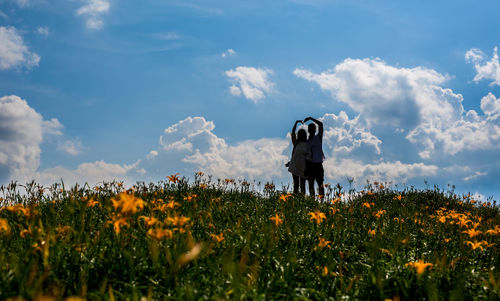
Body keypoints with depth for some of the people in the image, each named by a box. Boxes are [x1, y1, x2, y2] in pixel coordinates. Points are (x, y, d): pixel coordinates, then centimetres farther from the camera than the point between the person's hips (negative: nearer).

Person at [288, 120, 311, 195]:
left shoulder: (307, 145, 0)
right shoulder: (296, 143, 7)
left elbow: (308, 158, -4)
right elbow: (292, 133, -6)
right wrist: (296, 122, -16)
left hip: (303, 167, -1)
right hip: (294, 166, 2)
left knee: (302, 185, 1)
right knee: (296, 185, 3)